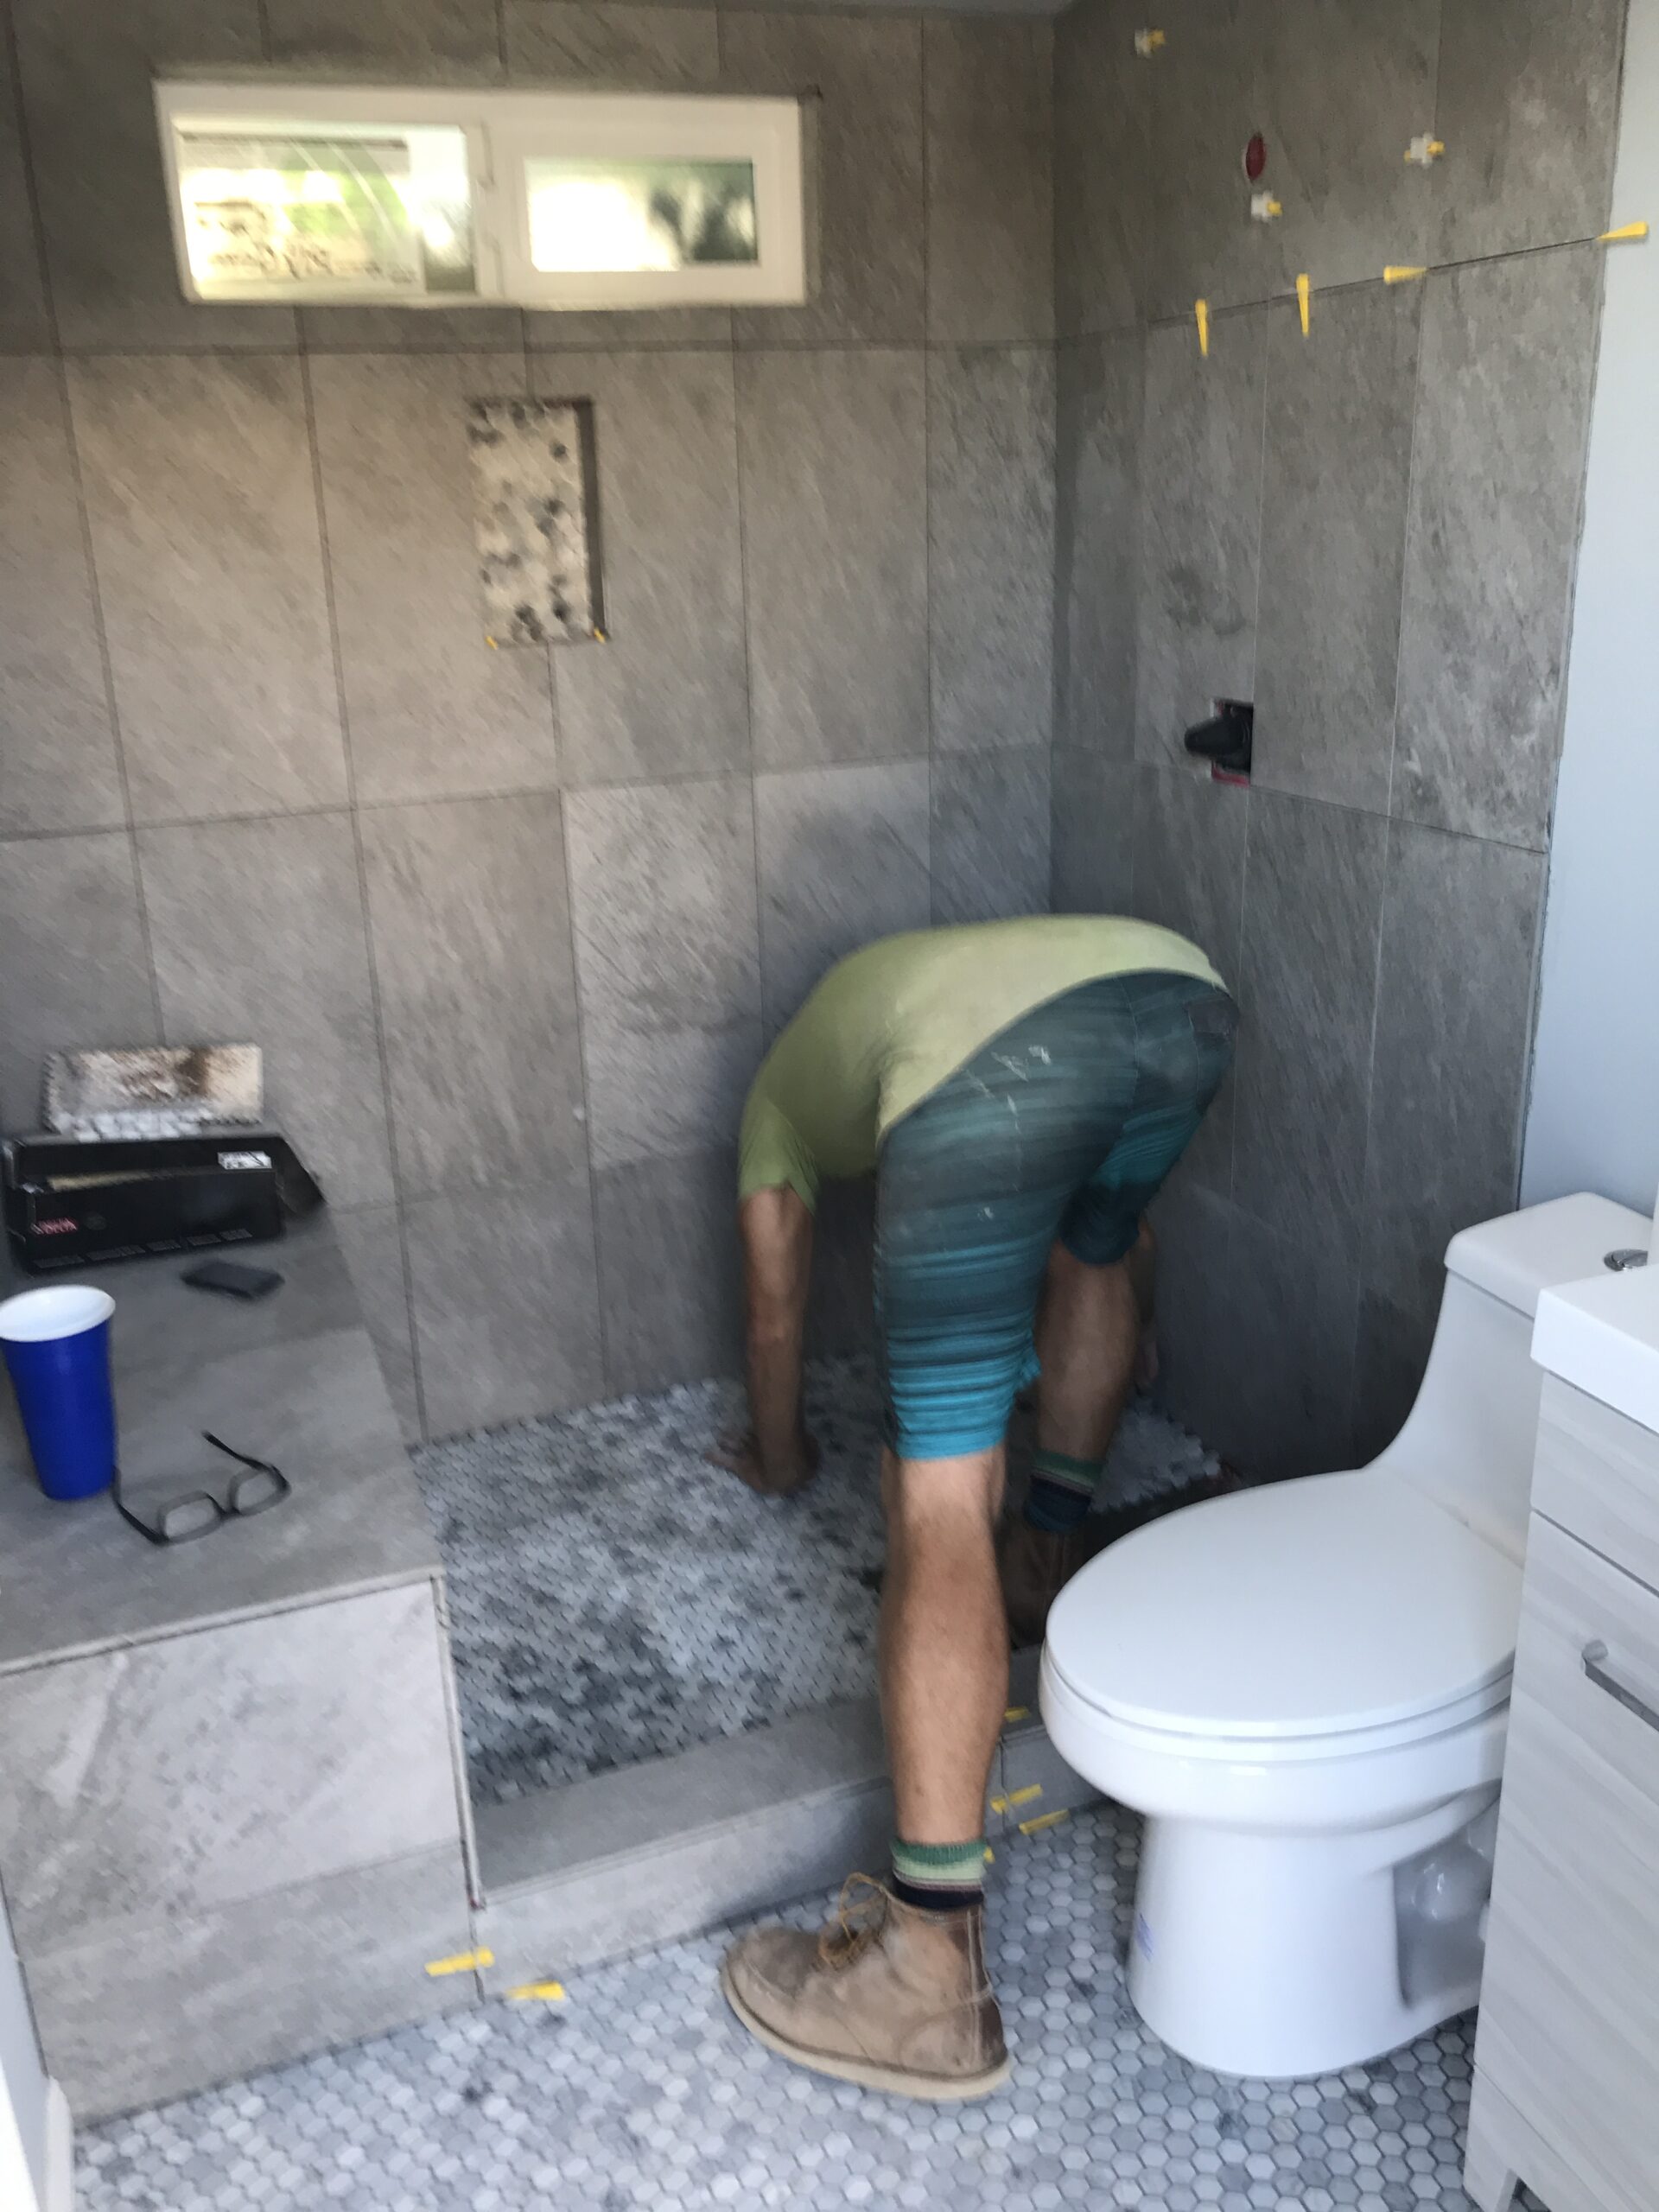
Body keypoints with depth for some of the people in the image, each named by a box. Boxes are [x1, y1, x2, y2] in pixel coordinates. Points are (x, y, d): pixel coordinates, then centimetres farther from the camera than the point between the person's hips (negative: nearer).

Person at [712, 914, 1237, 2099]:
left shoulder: (784, 1086, 39)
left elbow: (776, 1315, 48)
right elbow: (1125, 1232, 58)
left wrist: (779, 1457, 67)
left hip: (995, 1060, -5)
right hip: (1185, 991, 6)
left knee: (941, 1495, -2)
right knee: (1092, 1249, 38)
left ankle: (936, 1964, 2)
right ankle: (1048, 1555, 45)